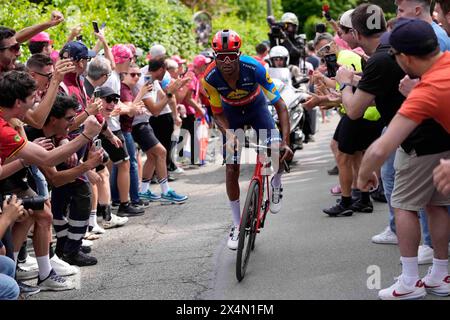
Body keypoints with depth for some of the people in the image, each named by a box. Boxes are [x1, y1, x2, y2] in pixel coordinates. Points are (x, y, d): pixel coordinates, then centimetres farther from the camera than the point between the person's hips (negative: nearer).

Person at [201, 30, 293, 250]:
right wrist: (229, 134, -36)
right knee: (231, 170, -4)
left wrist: (285, 142, -44)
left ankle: (276, 186, 12)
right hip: (231, 112, 1)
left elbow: (280, 106, -34)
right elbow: (218, 114, -15)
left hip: (256, 107, -1)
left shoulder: (254, 68, -36)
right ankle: (237, 225, 10)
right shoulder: (210, 78, -30)